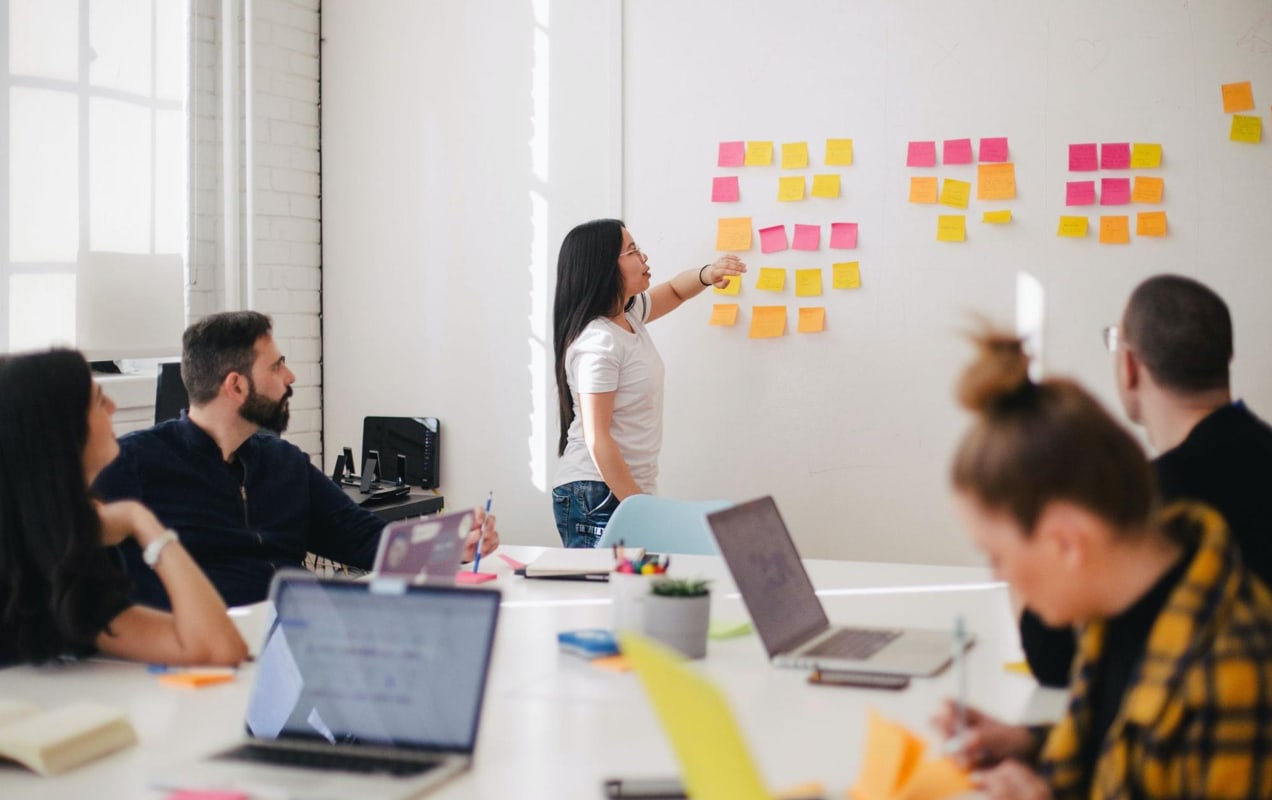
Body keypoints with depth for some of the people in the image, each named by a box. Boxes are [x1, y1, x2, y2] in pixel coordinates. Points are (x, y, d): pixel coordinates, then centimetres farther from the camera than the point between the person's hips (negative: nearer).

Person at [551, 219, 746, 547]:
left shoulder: (629, 314, 7)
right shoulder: (597, 343, -19)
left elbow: (673, 291, 27)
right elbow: (597, 439, -20)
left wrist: (707, 274, 4)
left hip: (628, 490, 9)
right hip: (597, 498, -9)